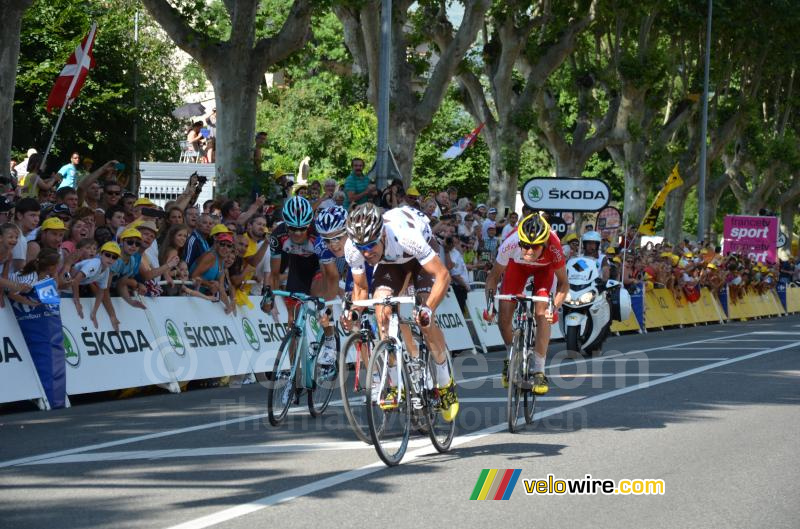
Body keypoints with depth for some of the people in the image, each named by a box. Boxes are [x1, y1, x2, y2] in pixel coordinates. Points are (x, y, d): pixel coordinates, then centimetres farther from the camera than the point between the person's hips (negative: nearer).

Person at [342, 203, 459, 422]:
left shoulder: (405, 236, -44)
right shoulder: (352, 248, -30)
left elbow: (443, 275, -38)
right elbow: (360, 287, -12)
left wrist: (428, 308, -50)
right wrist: (353, 311, -31)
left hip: (420, 256, -4)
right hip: (390, 261, 4)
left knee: (425, 320, -18)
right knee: (381, 309, -20)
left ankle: (446, 383, 4)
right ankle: (397, 384, -8)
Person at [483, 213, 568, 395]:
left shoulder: (553, 247, -40)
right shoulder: (510, 244, -39)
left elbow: (563, 284, -24)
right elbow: (493, 277, -21)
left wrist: (554, 307, -40)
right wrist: (489, 303, -35)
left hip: (544, 268, -1)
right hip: (517, 265, 1)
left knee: (541, 313, -21)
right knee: (504, 315, -10)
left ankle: (539, 372, -13)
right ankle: (511, 356, 18)